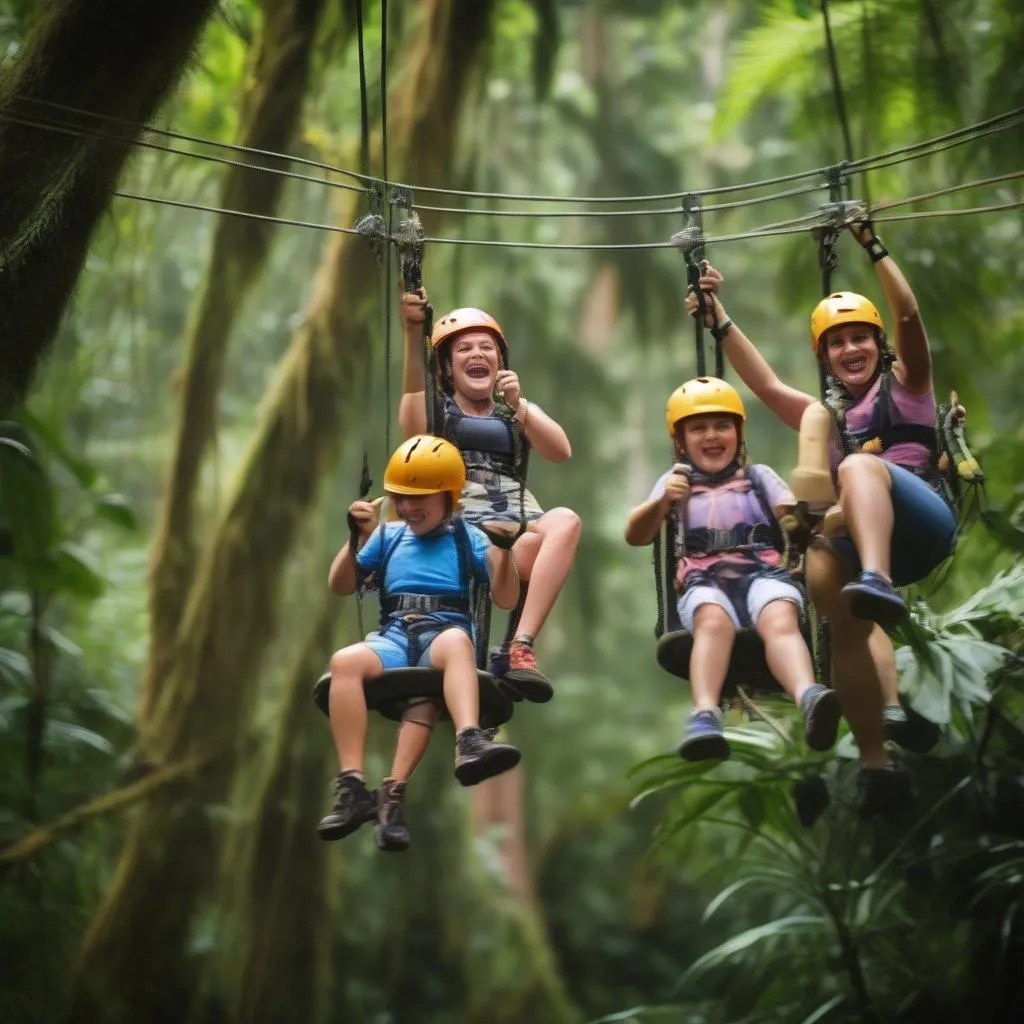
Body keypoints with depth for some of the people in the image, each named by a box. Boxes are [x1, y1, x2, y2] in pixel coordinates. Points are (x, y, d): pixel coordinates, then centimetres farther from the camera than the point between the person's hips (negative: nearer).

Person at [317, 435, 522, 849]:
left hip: (445, 632, -2)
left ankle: (470, 742, -64)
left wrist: (504, 553, -9)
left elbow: (505, 598, 8)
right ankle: (352, 788, -39)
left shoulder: (466, 537, 16)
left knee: (456, 641, -41)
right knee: (345, 661, -32)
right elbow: (340, 586, 18)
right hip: (394, 637, 2)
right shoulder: (388, 536, 22)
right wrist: (357, 539, 3)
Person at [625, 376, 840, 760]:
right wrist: (662, 502, -13)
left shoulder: (759, 477, 25)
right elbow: (635, 536, 9)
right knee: (713, 621, -38)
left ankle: (808, 697, -65)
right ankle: (704, 715, -61)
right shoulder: (676, 481, 23)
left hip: (763, 572, 0)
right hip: (704, 582, 0)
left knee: (780, 620, -36)